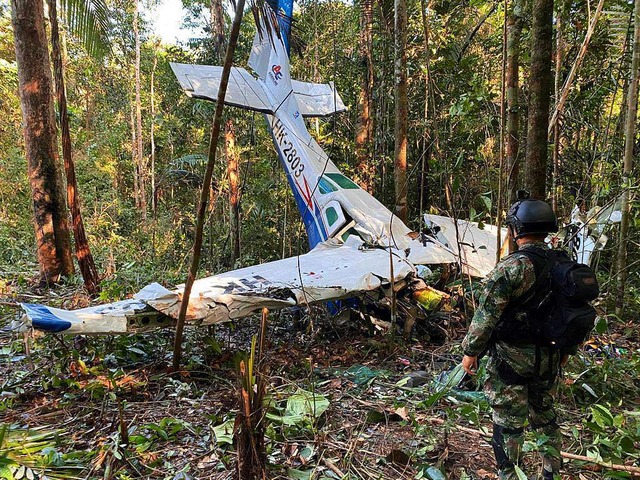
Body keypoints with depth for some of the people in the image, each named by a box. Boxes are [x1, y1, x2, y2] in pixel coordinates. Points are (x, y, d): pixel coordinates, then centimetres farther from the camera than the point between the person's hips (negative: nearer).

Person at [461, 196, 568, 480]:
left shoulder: (513, 266, -21)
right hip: (549, 359, 7)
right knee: (545, 416, 23)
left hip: (512, 359, -7)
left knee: (509, 424, 6)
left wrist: (470, 351, -10)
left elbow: (487, 314, -21)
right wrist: (565, 348, 23)